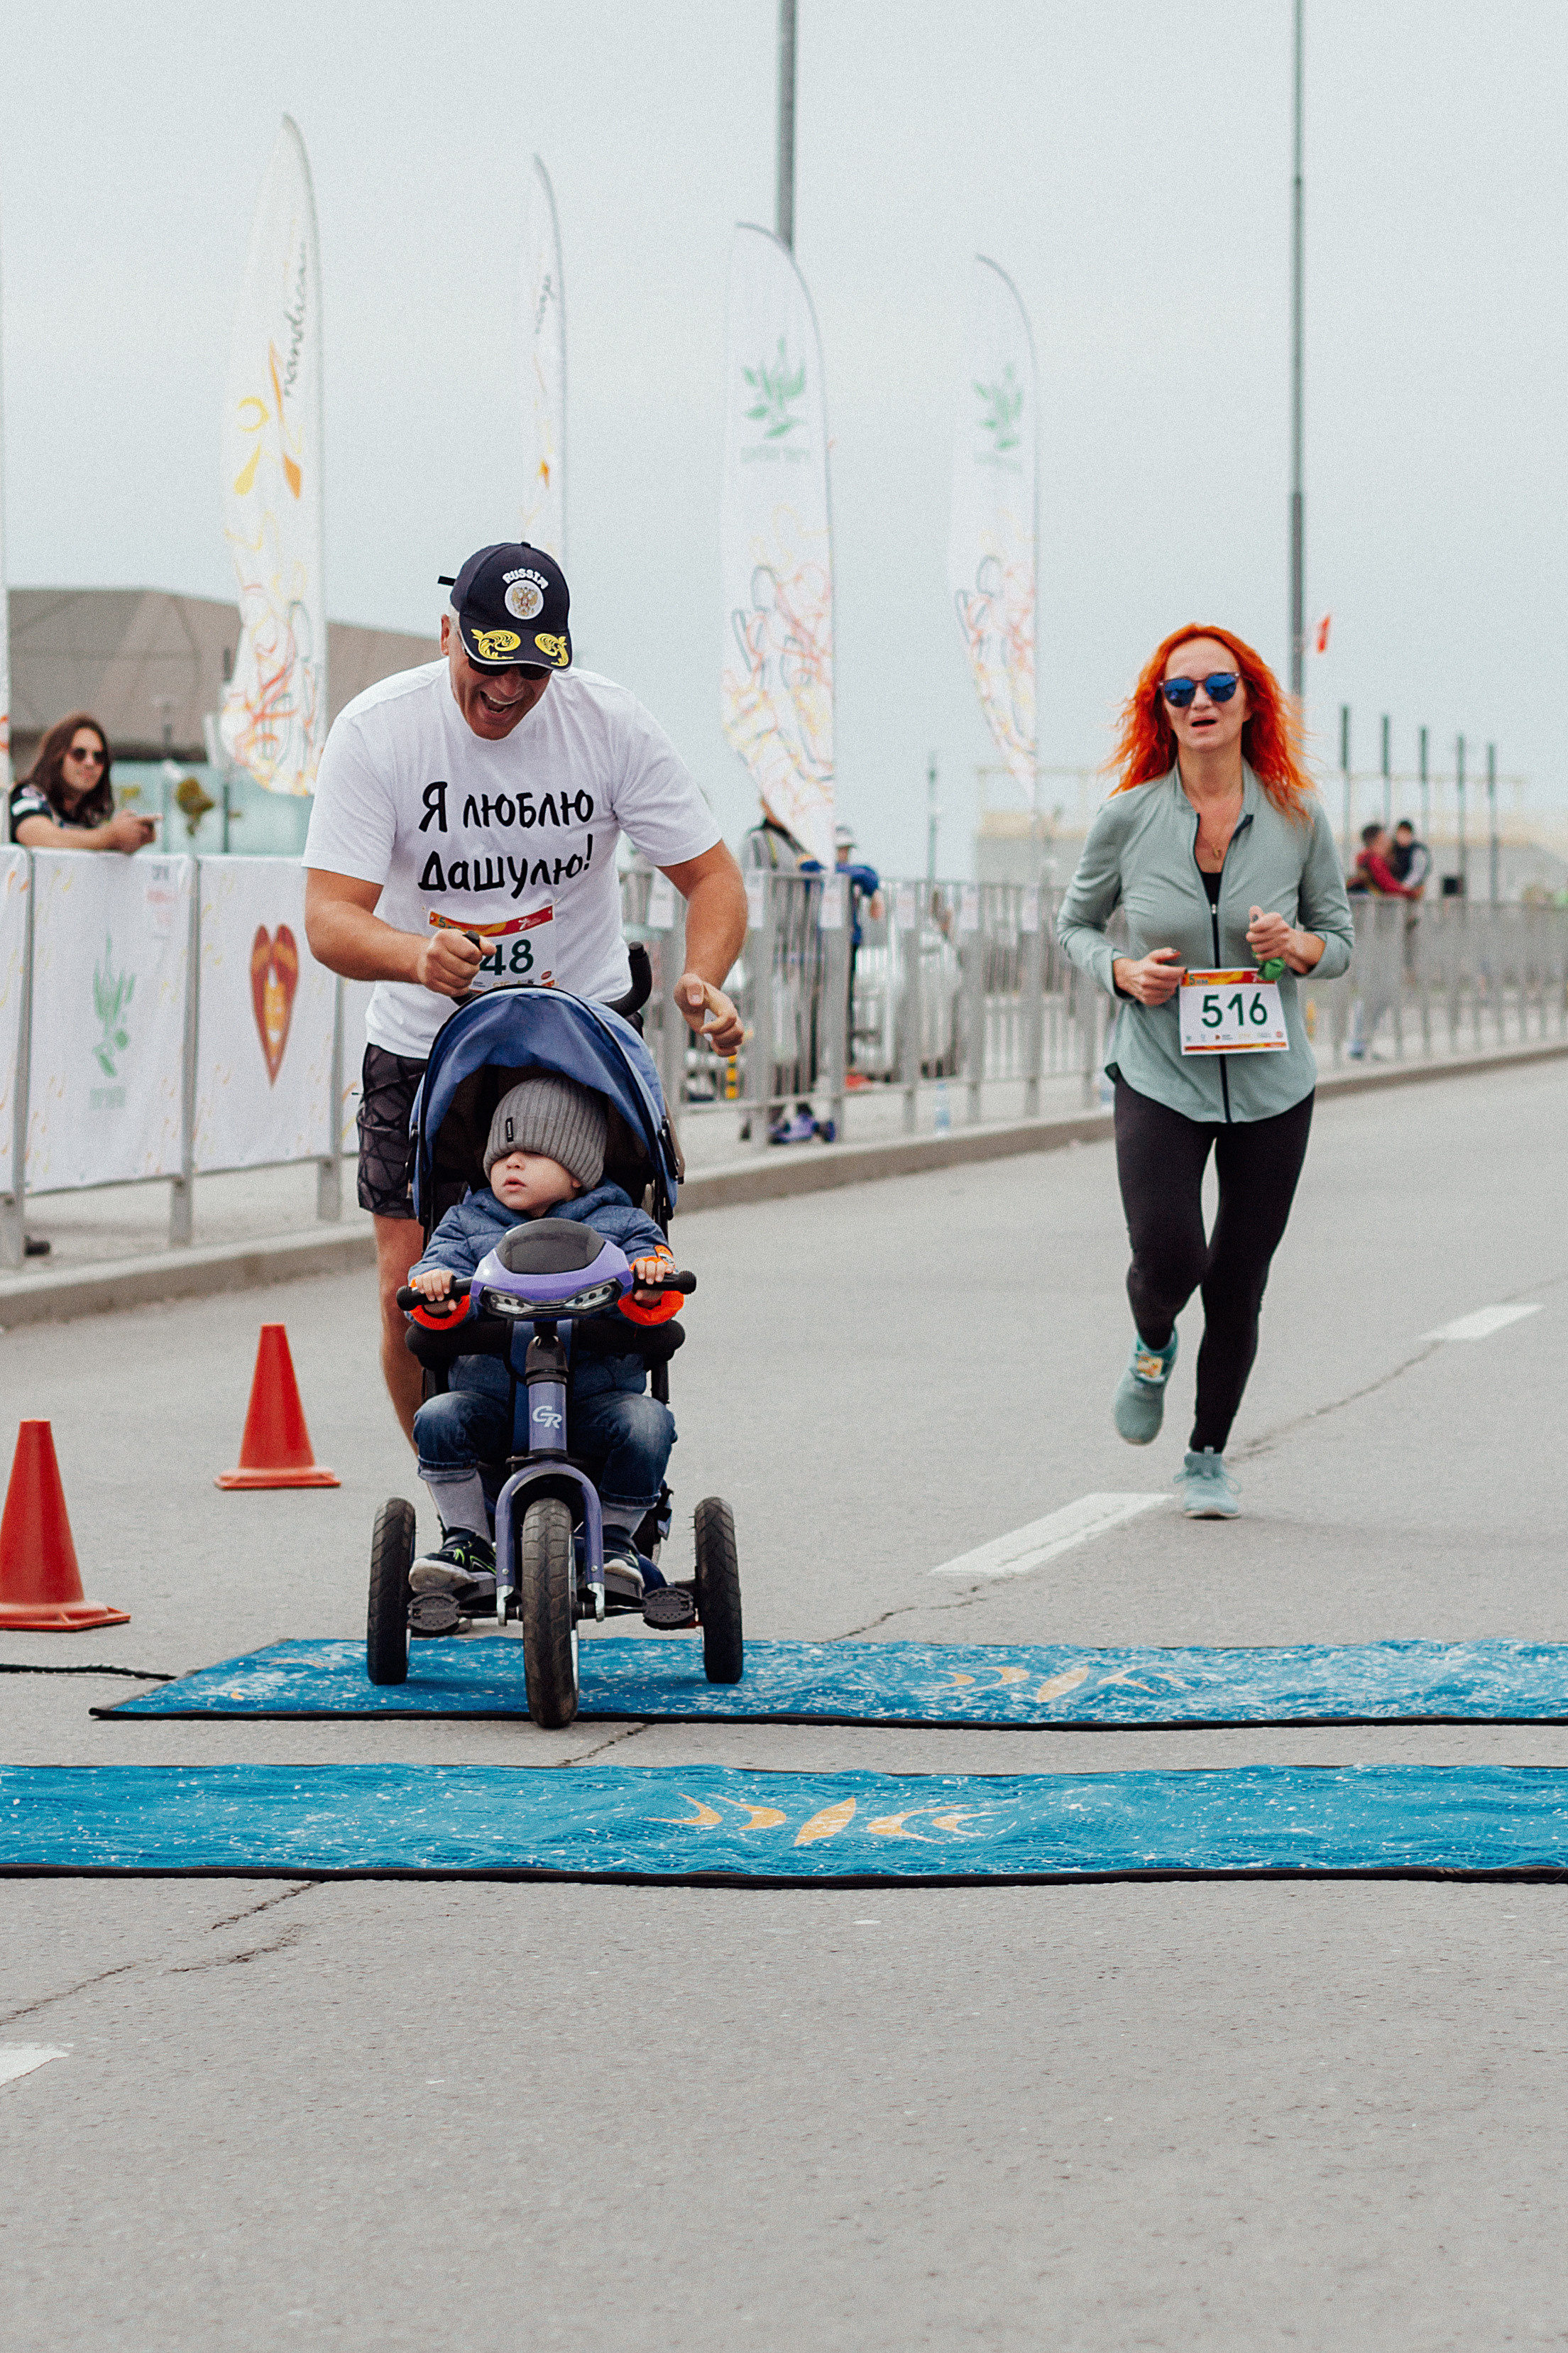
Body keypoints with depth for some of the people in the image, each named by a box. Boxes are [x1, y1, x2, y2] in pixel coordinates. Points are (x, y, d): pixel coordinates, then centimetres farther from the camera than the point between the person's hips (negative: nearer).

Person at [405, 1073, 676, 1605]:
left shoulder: (617, 1223, 11)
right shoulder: (468, 1223, 17)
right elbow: (445, 1261, 2)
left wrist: (652, 1277, -25)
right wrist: (432, 1284, -23)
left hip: (596, 1394, -1)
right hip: (493, 1396, 1)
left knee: (645, 1424, -29)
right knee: (439, 1418, -26)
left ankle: (614, 1539, -8)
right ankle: (468, 1546, -15)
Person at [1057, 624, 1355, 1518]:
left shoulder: (1297, 819, -4)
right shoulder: (1128, 819, -6)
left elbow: (1340, 938, 8)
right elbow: (1076, 923, 9)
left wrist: (1297, 946, -15)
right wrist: (1123, 971, -12)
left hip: (1272, 1084, 1)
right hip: (1160, 1077, -1)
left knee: (1238, 1284, 6)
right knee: (1168, 1261, -17)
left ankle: (1210, 1454, 27)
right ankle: (1152, 1348, 20)